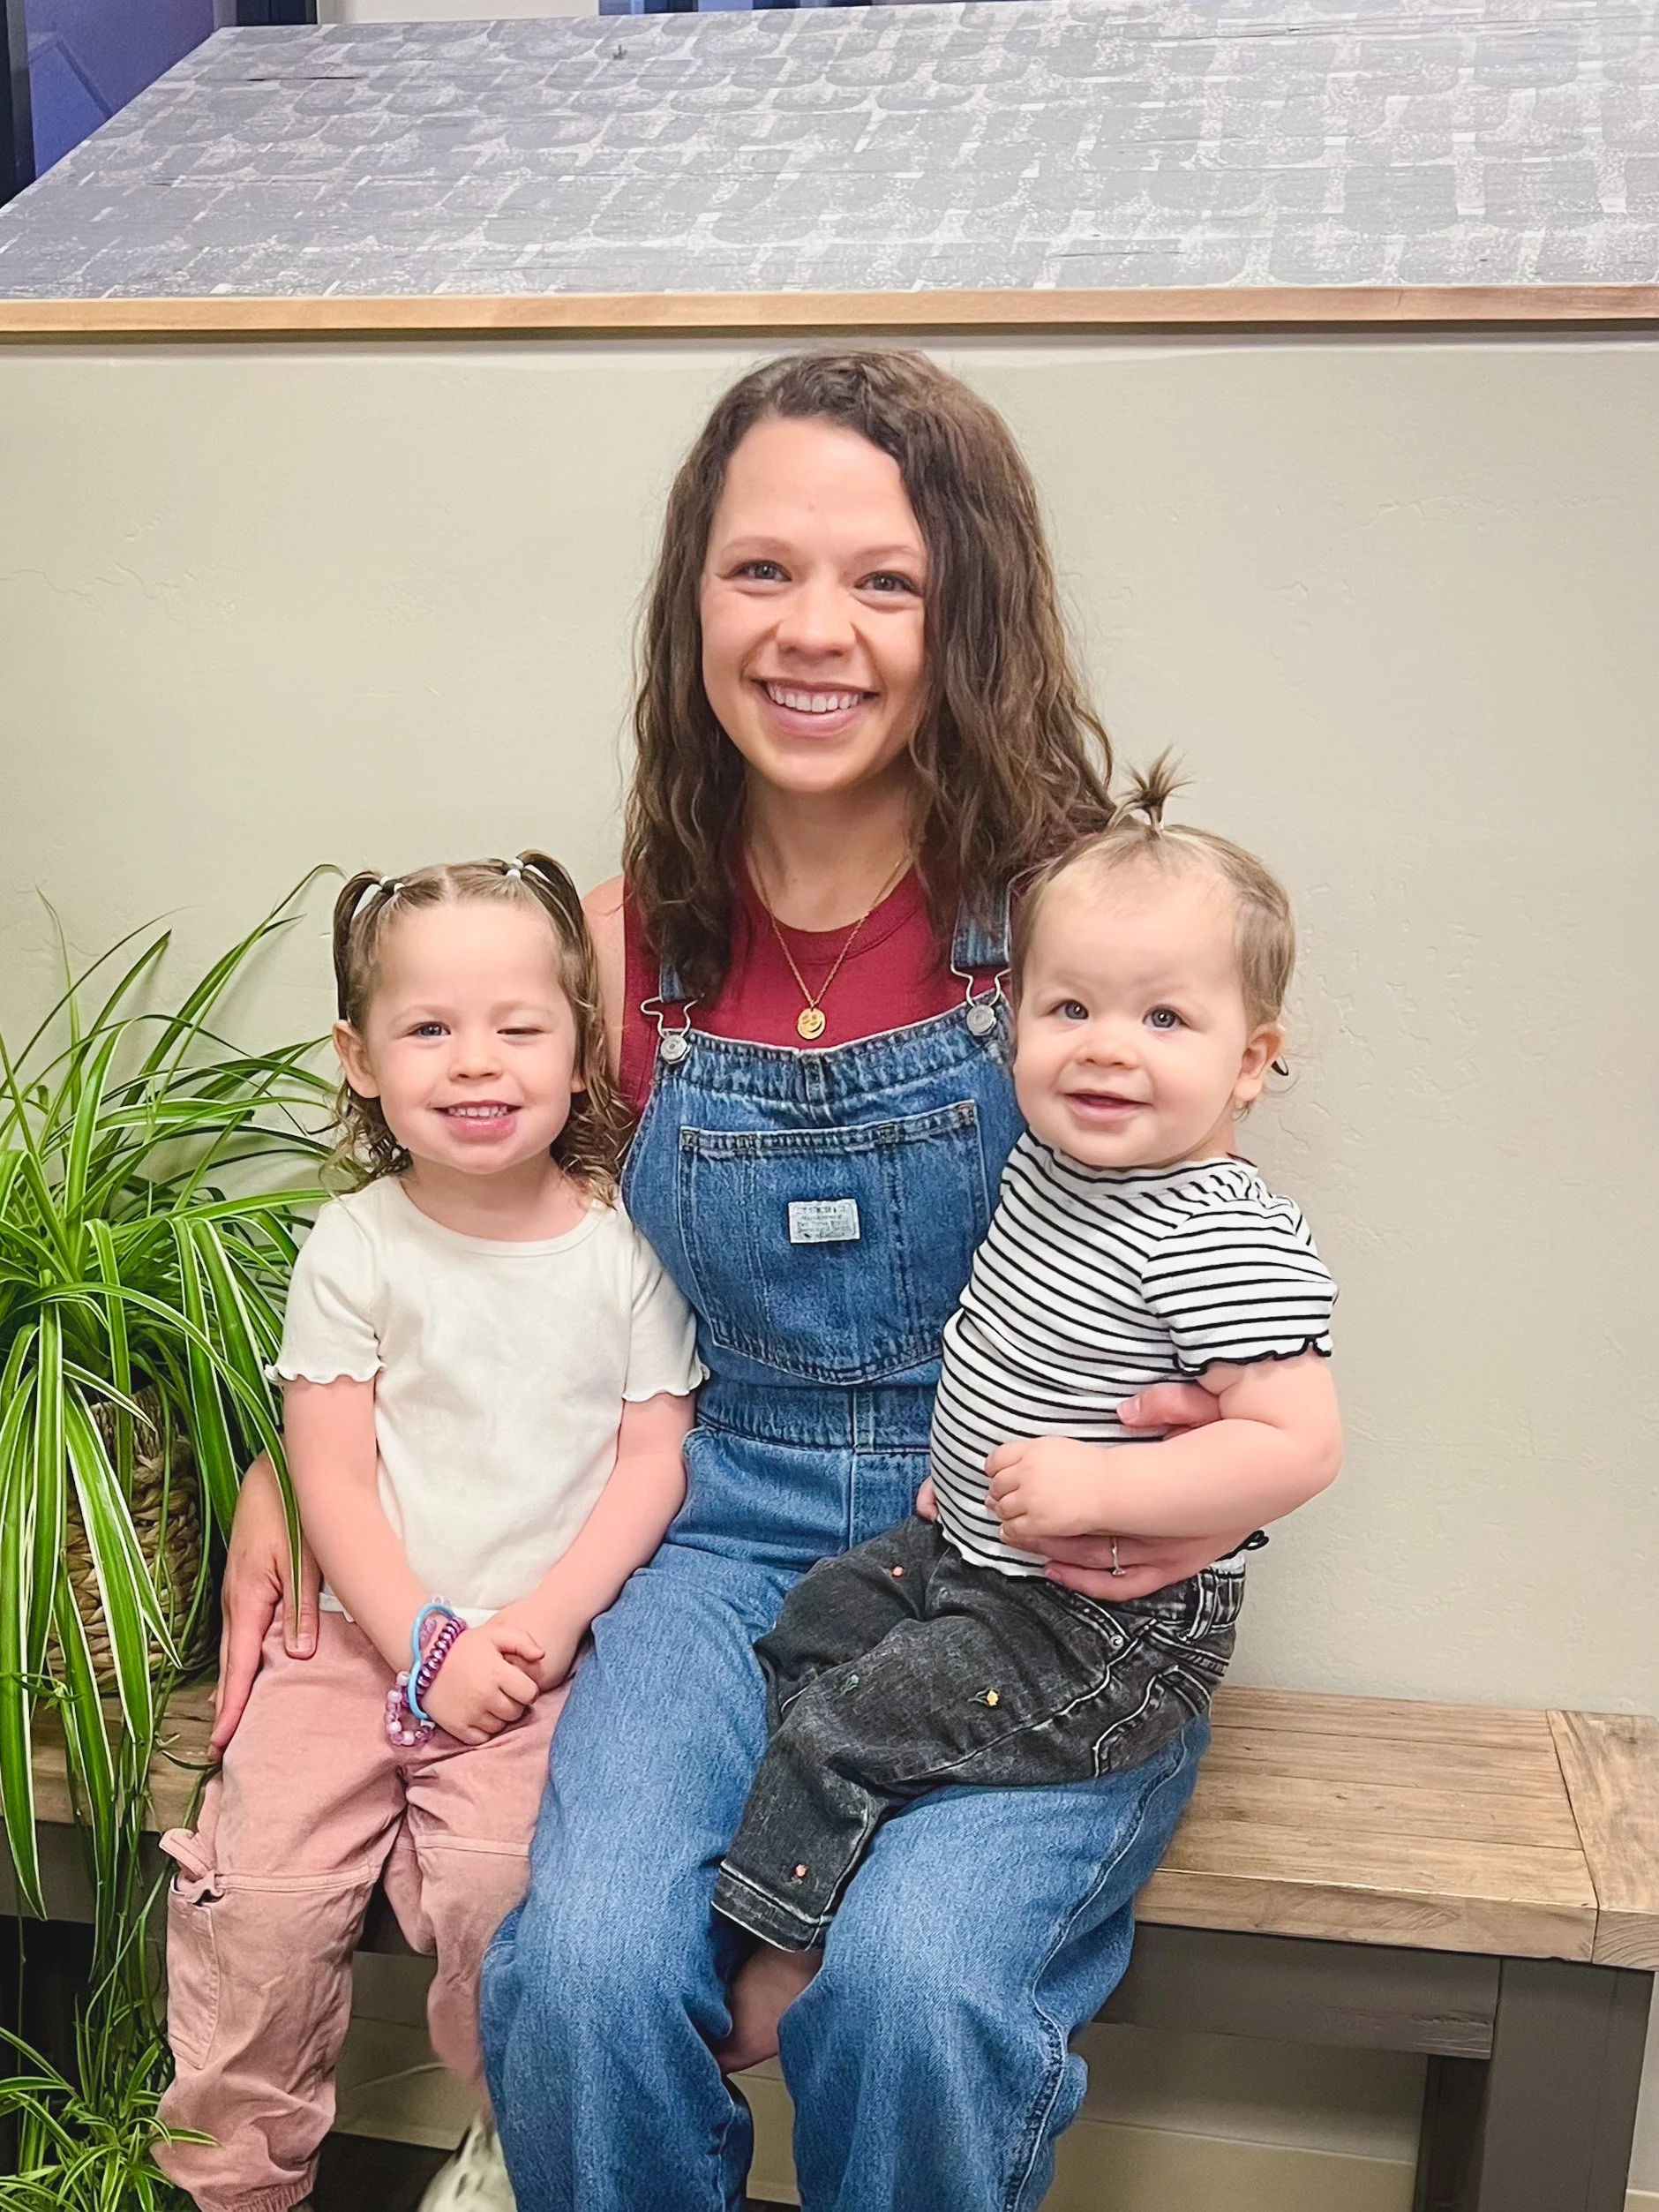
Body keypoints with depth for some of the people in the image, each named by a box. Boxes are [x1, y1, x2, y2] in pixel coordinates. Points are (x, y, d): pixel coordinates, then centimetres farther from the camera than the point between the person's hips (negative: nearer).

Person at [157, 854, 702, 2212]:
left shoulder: (621, 1246, 0)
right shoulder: (355, 1246, 0)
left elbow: (652, 1463, -2)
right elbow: (331, 1475, -2)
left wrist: (539, 1625, -13)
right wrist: (423, 1643, -11)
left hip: (547, 1644, -1)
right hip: (367, 1629, 2)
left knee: (489, 1882, -21)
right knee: (257, 1886, -10)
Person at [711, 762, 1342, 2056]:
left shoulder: (1226, 1242, -26)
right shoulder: (1049, 1160, 0)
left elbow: (1301, 1446, -30)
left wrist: (1100, 1485, -32)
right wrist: (966, 1465, 10)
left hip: (1110, 1635, -9)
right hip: (970, 1555, 9)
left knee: (842, 1728, -7)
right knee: (803, 1632, 17)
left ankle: (776, 1972, 14)